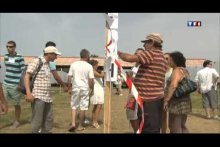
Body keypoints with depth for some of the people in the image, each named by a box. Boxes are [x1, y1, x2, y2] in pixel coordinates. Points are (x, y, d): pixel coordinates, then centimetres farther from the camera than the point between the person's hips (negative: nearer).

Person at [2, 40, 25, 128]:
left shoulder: (19, 57, -11)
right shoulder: (6, 57, 7)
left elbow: (23, 71, -11)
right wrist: (6, 80, 18)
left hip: (15, 84, -5)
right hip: (6, 83, 5)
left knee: (16, 104, 7)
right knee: (11, 103, 8)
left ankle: (17, 121, 21)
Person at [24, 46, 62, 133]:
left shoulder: (48, 65, 16)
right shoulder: (36, 62, -7)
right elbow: (26, 77, -15)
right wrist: (28, 93, -26)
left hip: (47, 97, 8)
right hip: (38, 96, -8)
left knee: (48, 120, 12)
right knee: (37, 121, -7)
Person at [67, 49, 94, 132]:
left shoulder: (73, 64, 1)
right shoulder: (89, 66, -6)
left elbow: (69, 78, 0)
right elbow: (91, 80, -8)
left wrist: (69, 88, 7)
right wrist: (92, 90, 4)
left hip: (75, 88, 2)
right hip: (85, 89, -2)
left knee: (74, 106, 15)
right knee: (83, 107, 8)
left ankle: (73, 124, 2)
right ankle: (80, 126, 15)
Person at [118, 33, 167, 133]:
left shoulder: (151, 53, -12)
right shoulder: (161, 57, 20)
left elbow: (130, 58, -22)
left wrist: (118, 53, -4)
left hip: (149, 99, -10)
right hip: (156, 97, 10)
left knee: (149, 129, -3)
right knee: (154, 128, 16)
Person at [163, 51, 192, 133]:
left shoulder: (177, 71, -14)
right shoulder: (184, 70, 16)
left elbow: (173, 86, -27)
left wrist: (166, 100, -25)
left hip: (177, 103, -10)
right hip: (184, 102, 10)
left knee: (175, 129, -2)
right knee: (182, 126, 18)